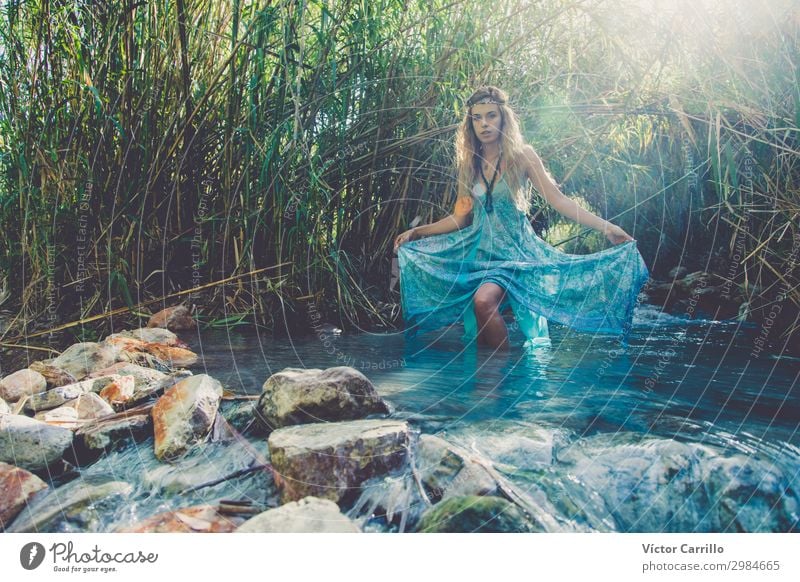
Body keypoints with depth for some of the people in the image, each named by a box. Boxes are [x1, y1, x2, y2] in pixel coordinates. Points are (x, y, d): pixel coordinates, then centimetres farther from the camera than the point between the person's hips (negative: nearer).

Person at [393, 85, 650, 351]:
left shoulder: (521, 155, -4)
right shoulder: (468, 162, 8)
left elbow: (557, 200, -6)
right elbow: (461, 218, 11)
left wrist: (605, 227, -13)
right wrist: (417, 232, 7)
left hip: (513, 249, -4)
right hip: (480, 249, 5)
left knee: (484, 301, -32)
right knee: (481, 342, 1)